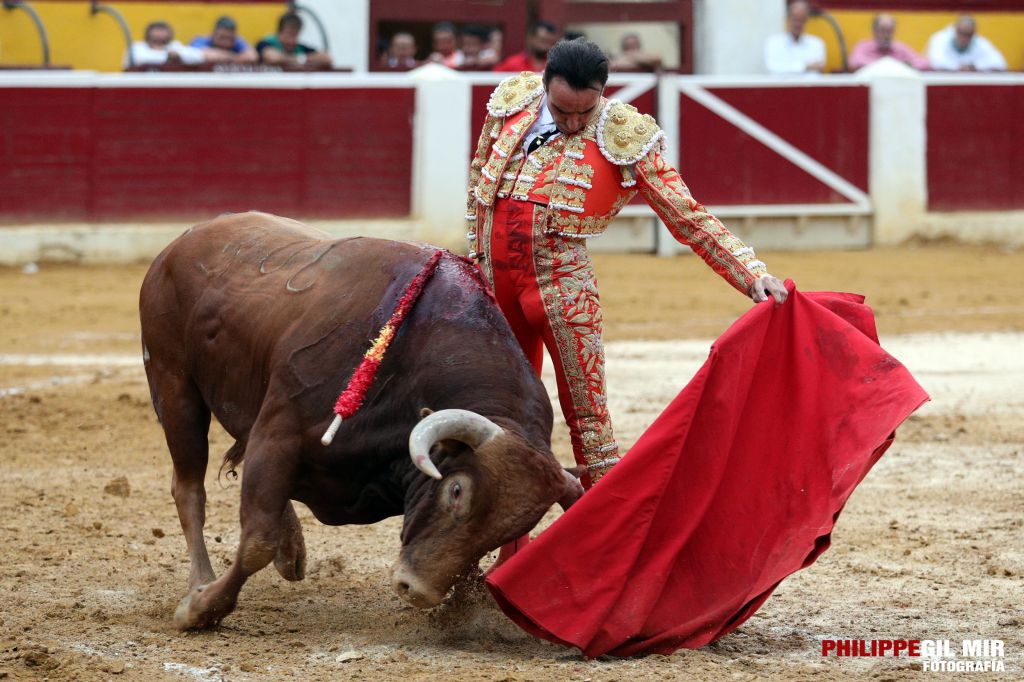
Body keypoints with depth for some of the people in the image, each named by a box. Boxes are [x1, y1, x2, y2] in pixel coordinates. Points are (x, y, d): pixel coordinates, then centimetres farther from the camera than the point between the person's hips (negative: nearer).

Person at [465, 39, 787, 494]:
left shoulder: (625, 140, -10)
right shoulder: (512, 102, -1)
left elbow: (690, 218, -9)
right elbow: (479, 178, 15)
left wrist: (753, 275, -16)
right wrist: (475, 250, 19)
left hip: (560, 283, -4)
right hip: (494, 276, 4)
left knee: (585, 409, -4)